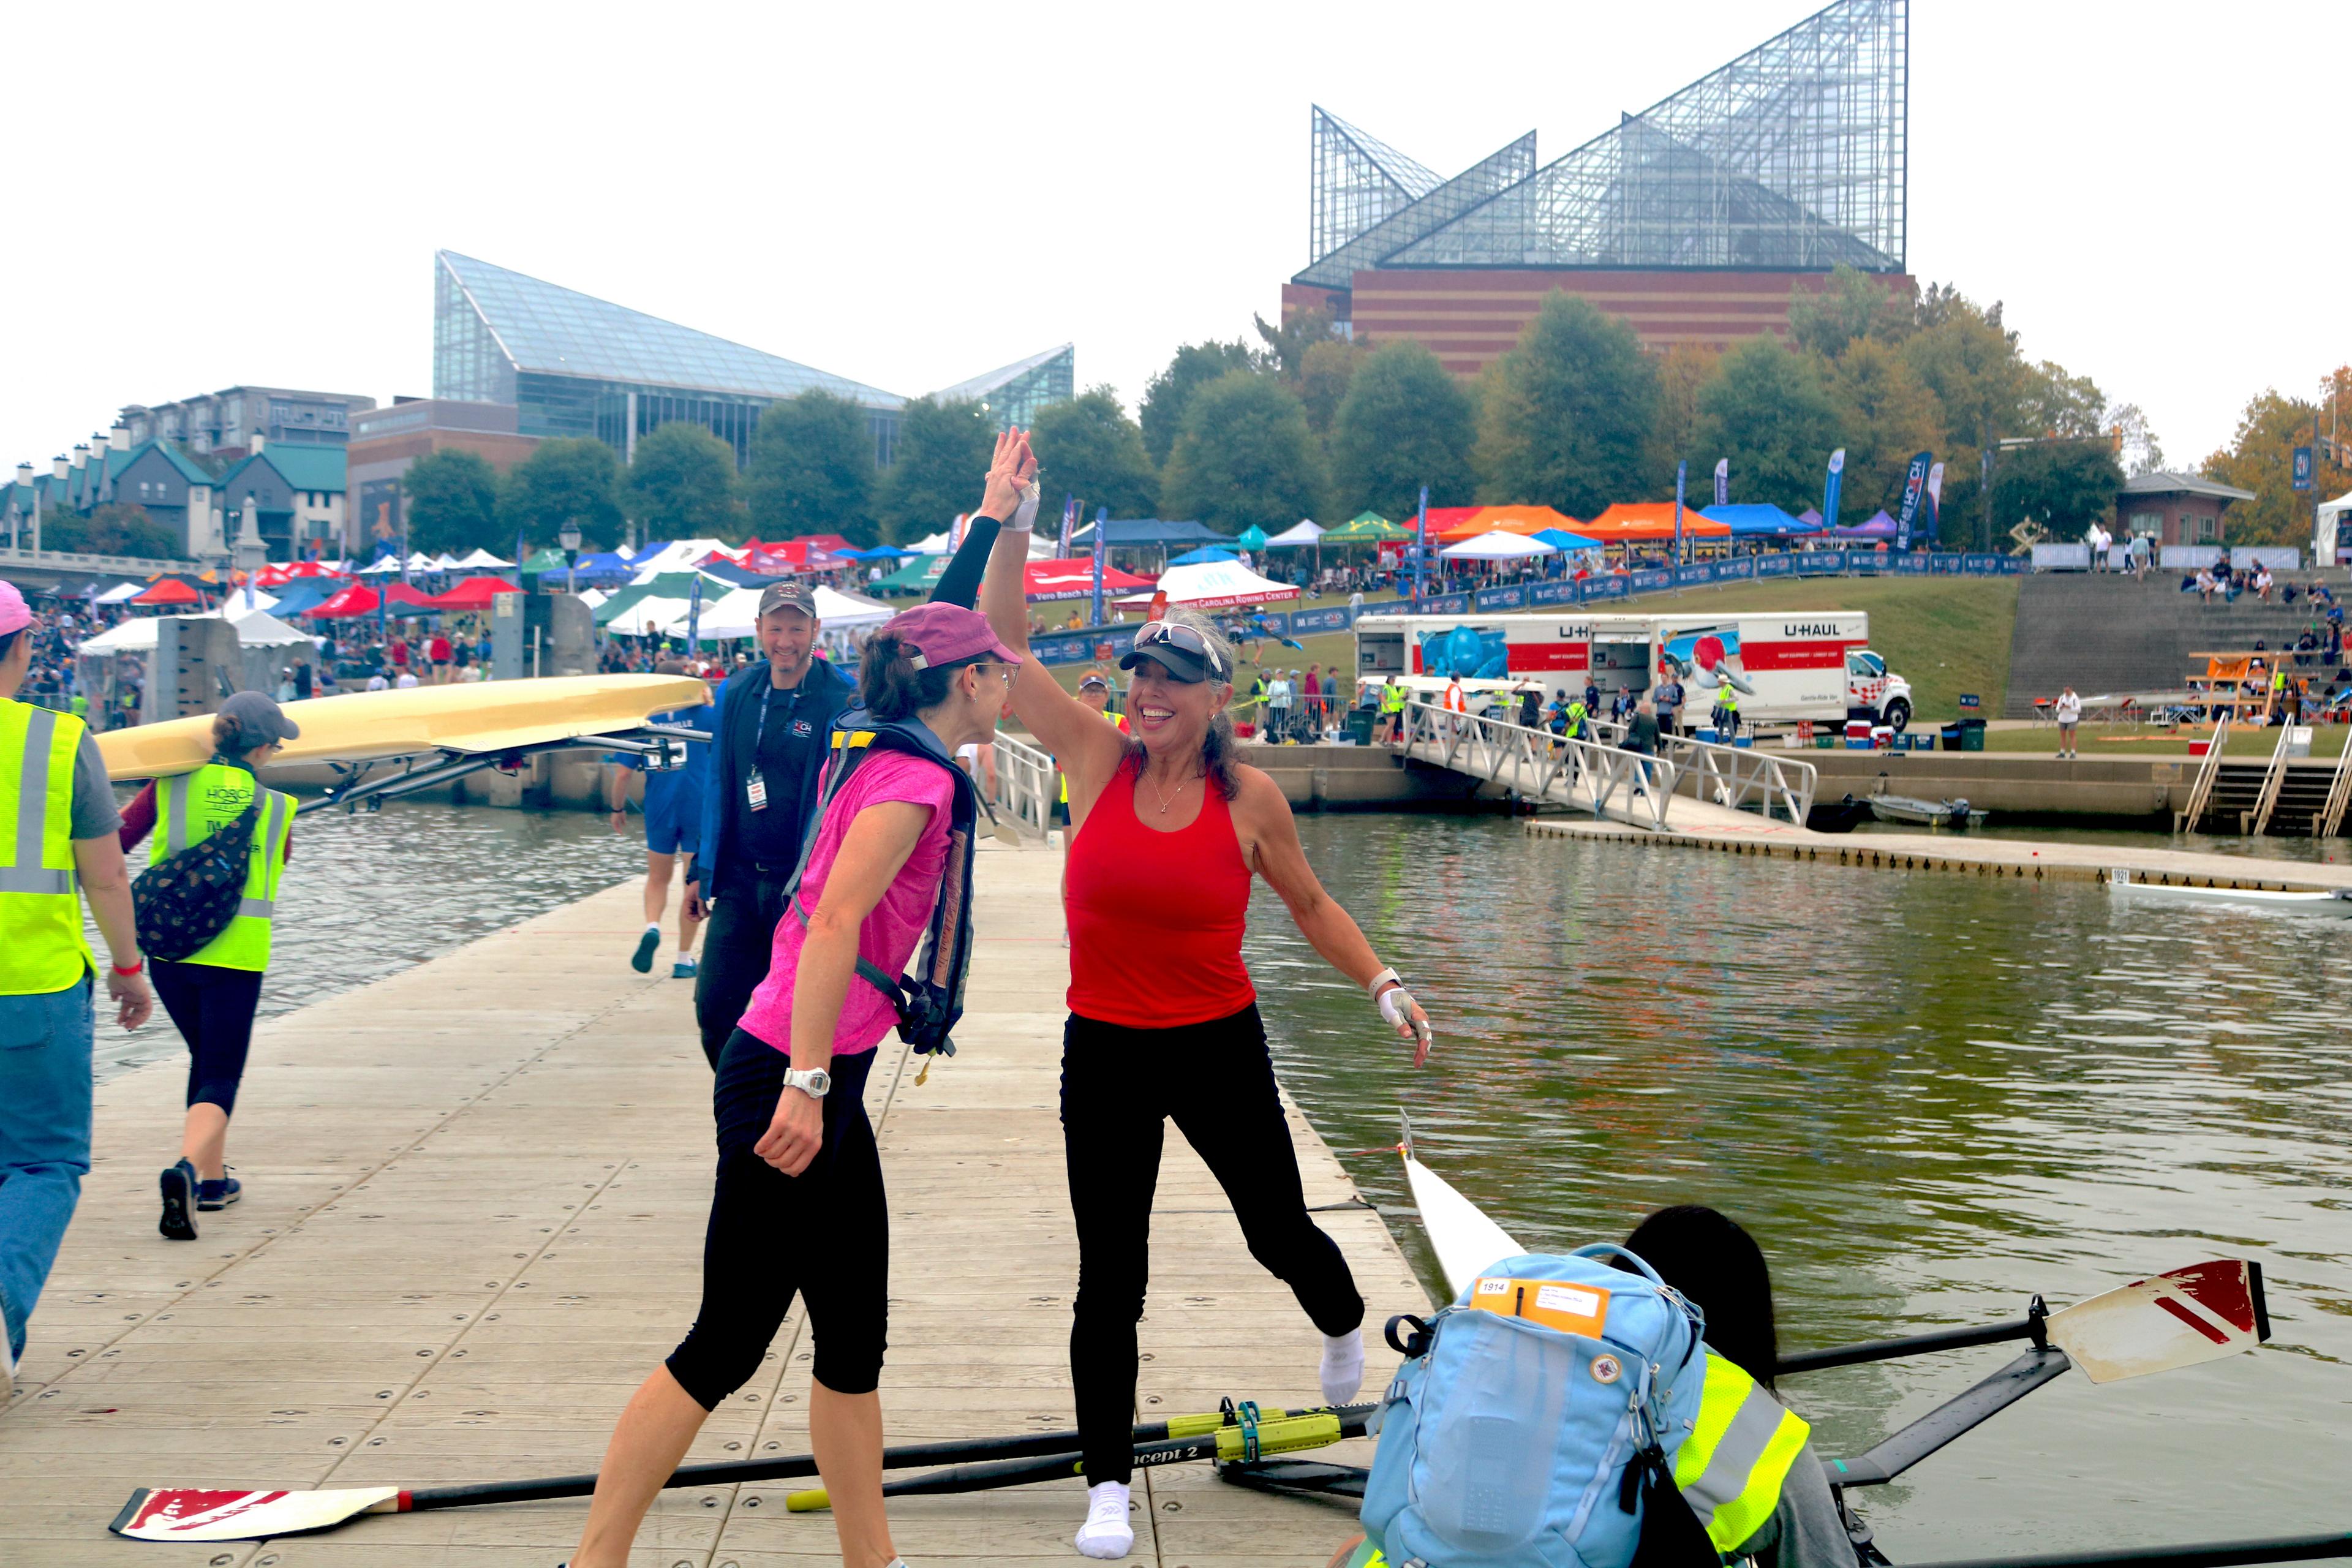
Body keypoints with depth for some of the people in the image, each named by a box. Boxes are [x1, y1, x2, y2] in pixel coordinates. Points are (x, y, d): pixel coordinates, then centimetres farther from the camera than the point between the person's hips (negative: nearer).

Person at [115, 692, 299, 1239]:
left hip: (167, 948, 3)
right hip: (234, 953, -3)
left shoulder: (170, 786, 0)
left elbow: (114, 843, -4)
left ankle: (211, 1178, 30)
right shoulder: (275, 807, -2)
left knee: (206, 1059, 24)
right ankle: (188, 1168, -26)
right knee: (220, 1078, 2)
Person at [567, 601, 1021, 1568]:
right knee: (726, 1345, -3)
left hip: (823, 1085, 10)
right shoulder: (915, 779, -16)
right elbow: (836, 920, -25)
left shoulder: (876, 753, 10)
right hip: (794, 1083, -10)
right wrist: (807, 1084, -27)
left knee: (855, 1337, 14)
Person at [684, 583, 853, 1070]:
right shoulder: (736, 692, 7)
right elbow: (718, 786, 15)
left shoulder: (841, 703, -9)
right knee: (714, 1007, 3)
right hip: (739, 881, 5)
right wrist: (701, 871, 13)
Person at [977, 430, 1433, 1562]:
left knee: (1279, 1231, 13)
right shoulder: (1098, 760, -6)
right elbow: (999, 645, -9)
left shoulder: (1249, 796, -6)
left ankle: (1344, 1326, 50)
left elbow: (1308, 903, 8)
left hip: (1220, 1046, 0)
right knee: (1110, 1279, 2)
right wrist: (1006, 522, -15)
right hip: (1104, 1054, 0)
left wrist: (1384, 986, -1)